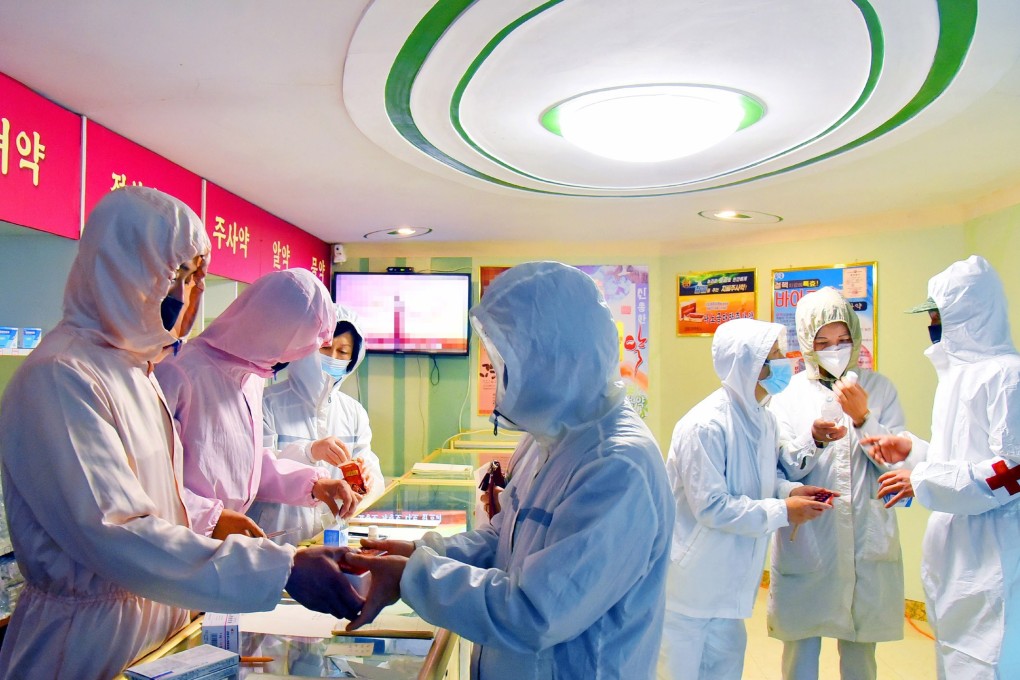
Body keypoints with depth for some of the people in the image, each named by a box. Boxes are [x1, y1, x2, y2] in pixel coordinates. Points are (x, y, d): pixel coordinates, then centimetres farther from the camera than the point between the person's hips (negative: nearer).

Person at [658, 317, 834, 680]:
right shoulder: (704, 426, -25)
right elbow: (711, 508, -25)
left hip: (729, 576, 8)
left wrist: (789, 489, -4)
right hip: (691, 580, -8)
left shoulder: (764, 420, 3)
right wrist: (783, 512, -19)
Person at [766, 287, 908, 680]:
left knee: (861, 647, 14)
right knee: (800, 643, 9)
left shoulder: (879, 389, 3)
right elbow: (782, 471, -6)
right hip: (807, 541, -1)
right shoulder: (789, 394, -2)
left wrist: (863, 418, -16)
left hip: (868, 541, 1)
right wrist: (813, 439, -23)